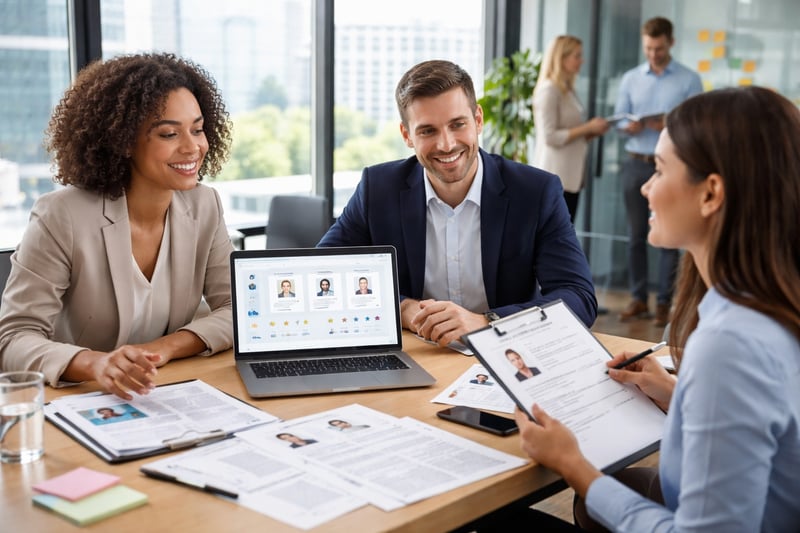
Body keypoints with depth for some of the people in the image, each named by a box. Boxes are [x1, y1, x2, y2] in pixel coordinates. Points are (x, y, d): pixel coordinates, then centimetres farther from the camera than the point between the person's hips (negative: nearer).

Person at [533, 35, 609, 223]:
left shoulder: (568, 90, 15)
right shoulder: (549, 90, -11)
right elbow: (550, 136, -19)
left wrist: (592, 131, 2)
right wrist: (588, 127, -14)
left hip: (571, 176, 9)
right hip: (555, 177, -9)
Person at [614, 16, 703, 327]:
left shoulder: (689, 80, 2)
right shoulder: (631, 79, 12)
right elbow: (619, 118, 9)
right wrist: (629, 126, -13)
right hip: (636, 163, 3)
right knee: (636, 235, 6)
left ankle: (664, 302, 4)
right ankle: (638, 299, 14)